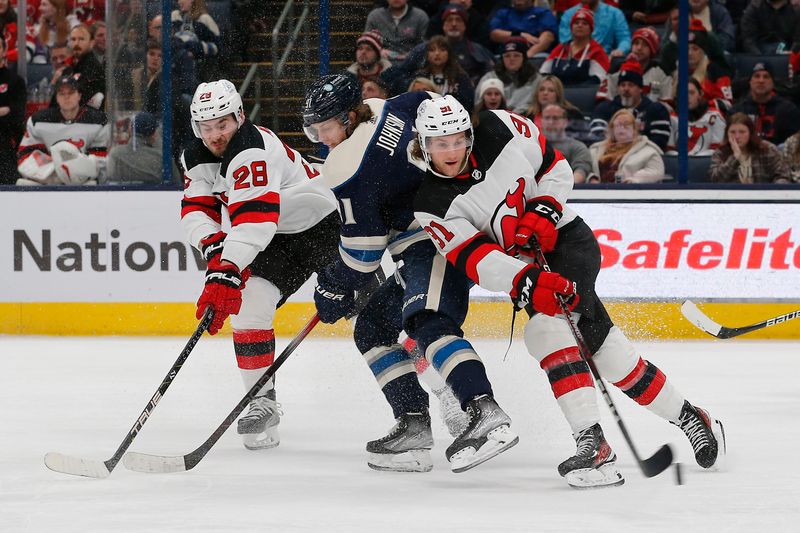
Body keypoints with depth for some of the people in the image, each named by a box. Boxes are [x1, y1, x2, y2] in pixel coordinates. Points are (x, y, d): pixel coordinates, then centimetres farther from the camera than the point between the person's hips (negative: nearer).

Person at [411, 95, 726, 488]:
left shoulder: (500, 131, -13)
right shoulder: (432, 206, -13)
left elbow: (556, 167, 2)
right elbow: (476, 259, -23)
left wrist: (544, 209, -15)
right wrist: (526, 282, -39)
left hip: (567, 238, -3)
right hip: (525, 264, 3)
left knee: (546, 327, -25)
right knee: (599, 341, -5)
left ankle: (592, 440, -22)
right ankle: (685, 416, 2)